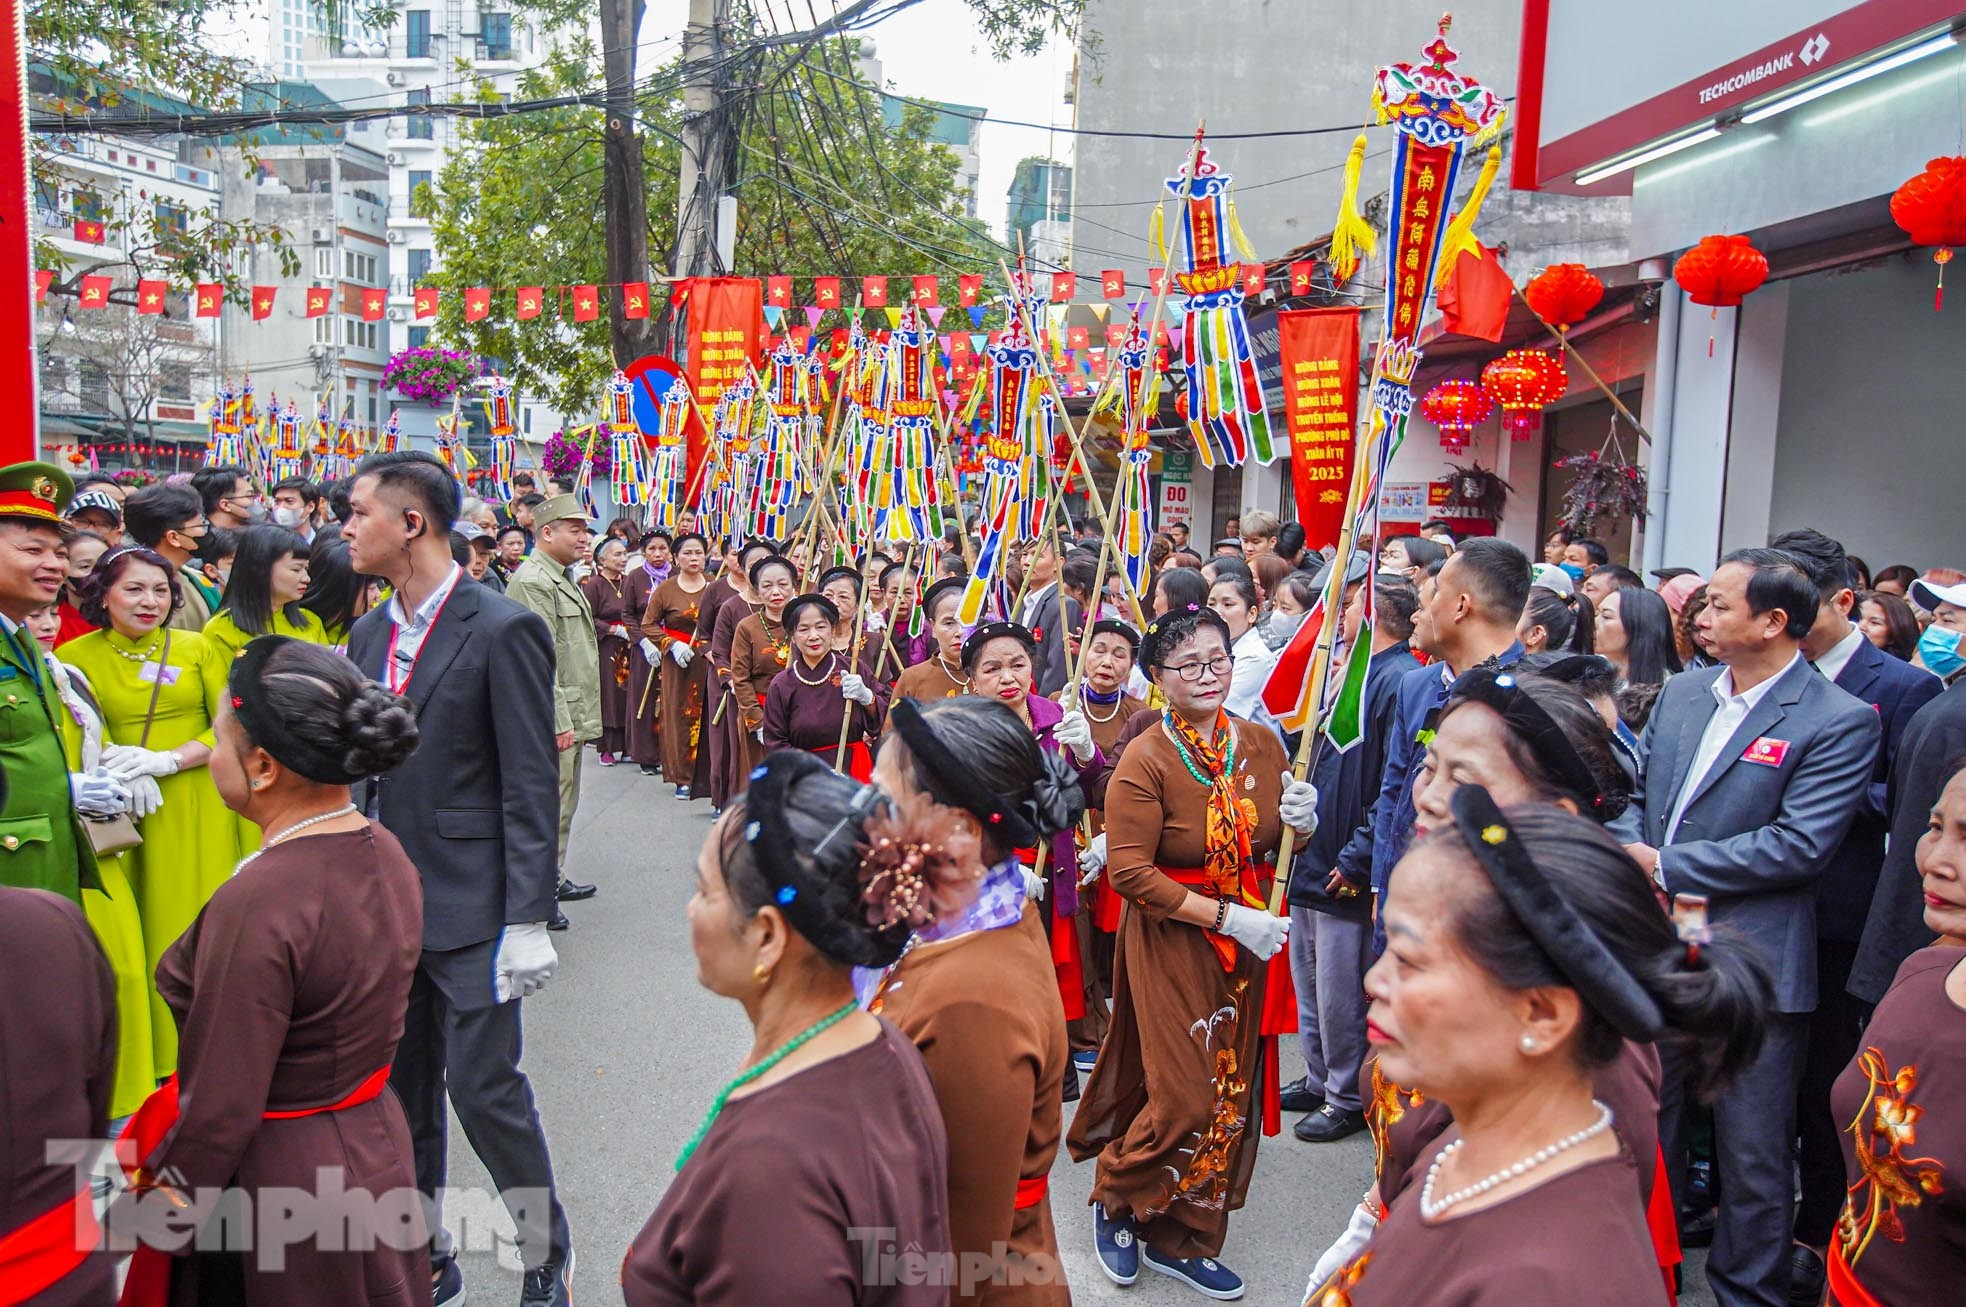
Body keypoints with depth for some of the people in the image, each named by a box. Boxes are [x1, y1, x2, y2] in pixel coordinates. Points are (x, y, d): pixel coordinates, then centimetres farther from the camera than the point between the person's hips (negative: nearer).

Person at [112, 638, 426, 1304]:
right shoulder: (386, 853, -5)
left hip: (276, 1181, -7)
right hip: (378, 1144, 7)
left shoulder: (258, 903, -28)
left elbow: (218, 1115, -22)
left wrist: (147, 1220, -8)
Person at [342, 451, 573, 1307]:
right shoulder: (368, 634, 9)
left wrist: (528, 919, -16)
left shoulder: (502, 629, -13)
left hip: (471, 906, -7)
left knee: (485, 1086, -1)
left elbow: (531, 787, -14)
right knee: (402, 1090, 15)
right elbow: (363, 773, 14)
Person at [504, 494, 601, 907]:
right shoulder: (532, 582, -15)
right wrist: (559, 722, -23)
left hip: (571, 716, 11)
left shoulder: (563, 579, 18)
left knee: (562, 805, 19)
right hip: (554, 719, -11)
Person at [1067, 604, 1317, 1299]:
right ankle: (1114, 1201, 26)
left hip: (1248, 946, 6)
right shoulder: (1146, 759, -15)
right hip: (1171, 944, -6)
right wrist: (1225, 916, -21)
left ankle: (1181, 1240, 30)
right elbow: (1129, 871, -19)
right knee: (1187, 1097, -3)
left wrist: (1299, 821, -8)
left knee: (1233, 1093, 11)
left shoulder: (1262, 745, 3)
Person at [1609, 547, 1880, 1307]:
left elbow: (1801, 844, -19)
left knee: (1753, 1152, 9)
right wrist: (1631, 855, -9)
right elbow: (1635, 795, 12)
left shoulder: (1840, 722, -12)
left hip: (1754, 967, -6)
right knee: (1645, 1126, 20)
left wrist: (1667, 867, -18)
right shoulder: (1681, 693, 8)